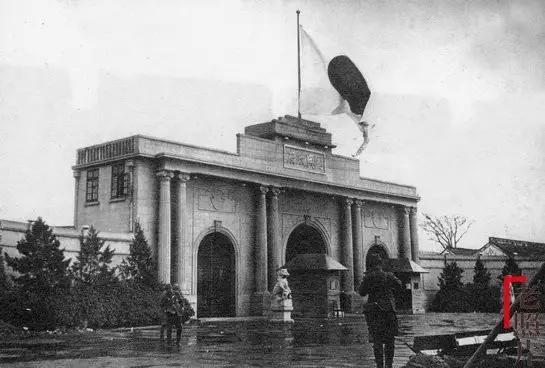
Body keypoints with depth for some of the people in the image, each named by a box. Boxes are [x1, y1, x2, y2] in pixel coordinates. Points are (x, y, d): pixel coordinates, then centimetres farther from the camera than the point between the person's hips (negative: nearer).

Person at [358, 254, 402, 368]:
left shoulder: (368, 277, -8)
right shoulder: (388, 276, -2)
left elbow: (361, 292, 0)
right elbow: (399, 285, 15)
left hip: (374, 312, -2)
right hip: (389, 311, 2)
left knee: (377, 341, 3)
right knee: (389, 341, 12)